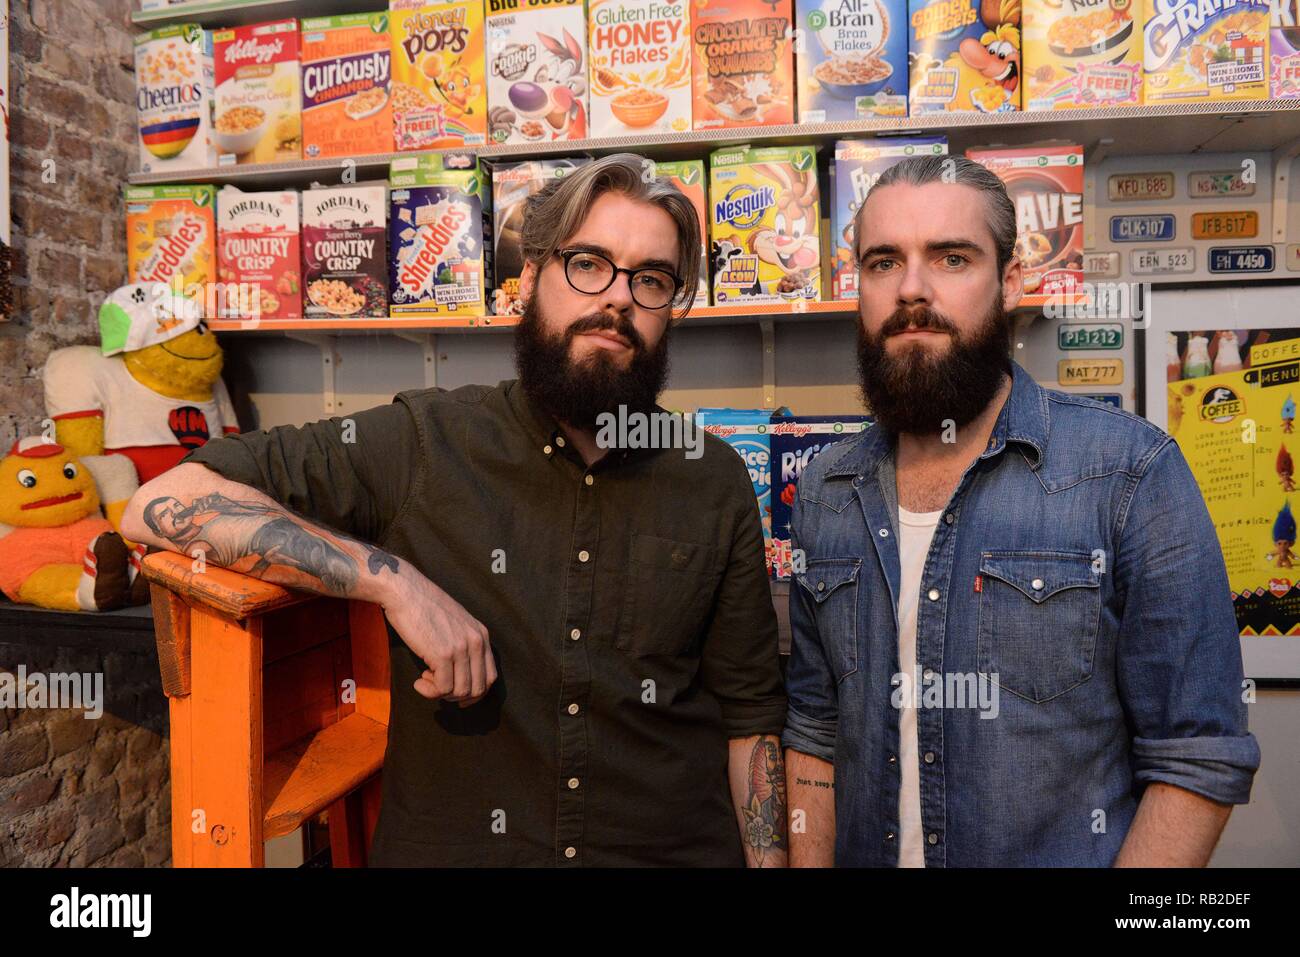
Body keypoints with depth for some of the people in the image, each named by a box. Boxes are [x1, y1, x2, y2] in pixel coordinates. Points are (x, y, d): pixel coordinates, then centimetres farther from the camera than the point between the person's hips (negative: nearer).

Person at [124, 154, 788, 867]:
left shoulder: (715, 483, -1)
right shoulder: (425, 443, -8)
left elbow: (749, 713, 5)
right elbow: (161, 505, -11)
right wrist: (398, 582, -20)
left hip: (676, 849, 1)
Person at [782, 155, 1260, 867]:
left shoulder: (1132, 472, -16)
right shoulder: (823, 494, -4)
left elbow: (1199, 758, -15)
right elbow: (814, 734, 2)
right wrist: (808, 863, -6)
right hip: (865, 854, 4)